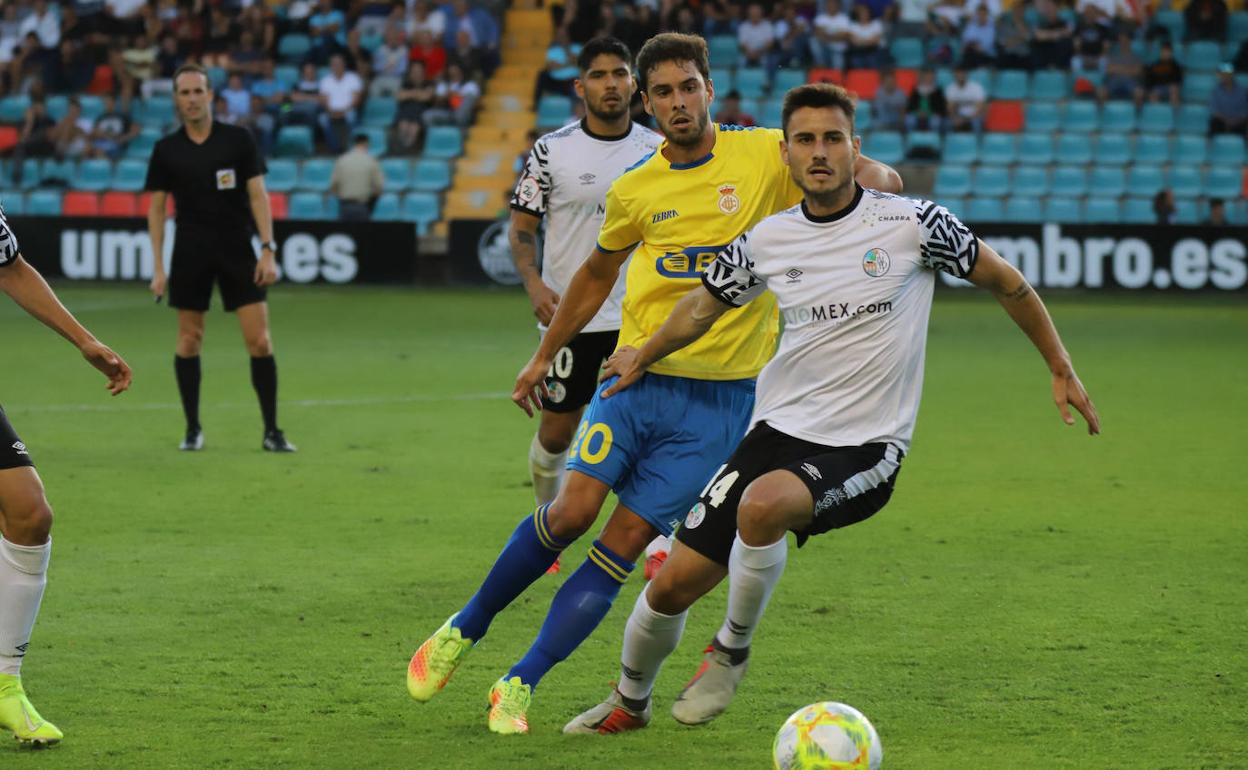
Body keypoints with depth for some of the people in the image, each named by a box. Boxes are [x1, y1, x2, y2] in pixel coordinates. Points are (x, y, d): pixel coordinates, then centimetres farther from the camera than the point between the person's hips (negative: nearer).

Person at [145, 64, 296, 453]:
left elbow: (258, 195, -1)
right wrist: (158, 267, 0)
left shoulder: (239, 139, 0)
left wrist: (268, 250, -9)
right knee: (189, 341, 3)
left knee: (259, 340, -7)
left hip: (237, 250, -1)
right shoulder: (166, 150, 2)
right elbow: (156, 208, 6)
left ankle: (271, 431, 0)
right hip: (191, 253, 1)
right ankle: (193, 428, 15)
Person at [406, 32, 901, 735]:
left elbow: (882, 181, 1)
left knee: (626, 542, -6)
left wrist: (869, 178, -22)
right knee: (572, 511, -12)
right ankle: (465, 629, 10)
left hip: (723, 394, -1)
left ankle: (520, 686, -1)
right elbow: (597, 274, 23)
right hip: (640, 373, 1)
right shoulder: (634, 190, 6)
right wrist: (544, 356, 25)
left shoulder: (765, 156, -1)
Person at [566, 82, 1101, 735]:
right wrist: (642, 357, 33)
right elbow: (704, 305, 23)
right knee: (672, 584, -1)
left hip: (866, 448, -4)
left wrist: (1061, 370, 10)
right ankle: (629, 701, 29)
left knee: (763, 504, -36)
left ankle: (732, 650, -10)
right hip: (778, 430, 4)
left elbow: (1004, 282, 5)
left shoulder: (911, 223, -8)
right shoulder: (767, 241, 3)